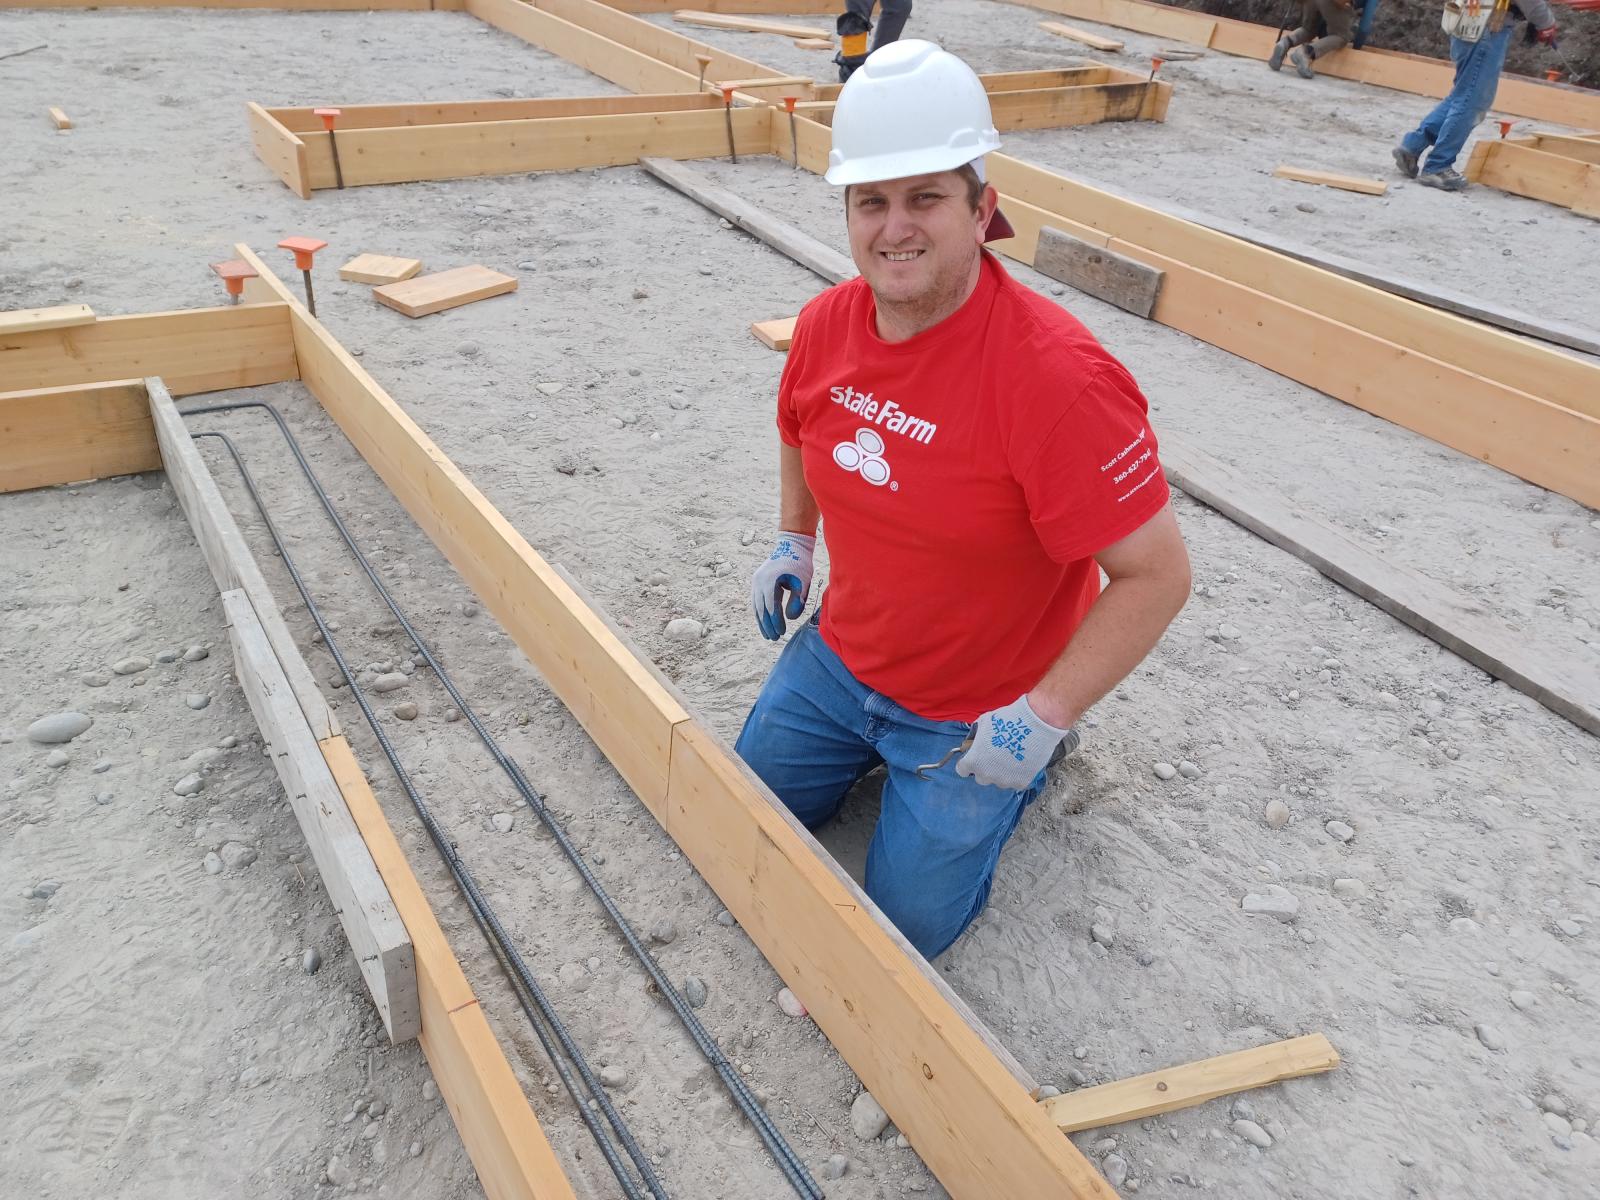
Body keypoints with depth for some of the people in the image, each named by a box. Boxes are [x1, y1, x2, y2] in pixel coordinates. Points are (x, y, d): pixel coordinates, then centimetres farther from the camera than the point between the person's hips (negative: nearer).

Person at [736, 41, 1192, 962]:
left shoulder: (1056, 377, -32)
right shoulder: (827, 322, -10)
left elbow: (1159, 575, -27)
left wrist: (1043, 718, -25)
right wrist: (793, 542, 8)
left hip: (979, 711, -6)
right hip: (838, 658, 6)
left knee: (908, 925, 5)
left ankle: (1033, 758, 25)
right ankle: (878, 746, 37)